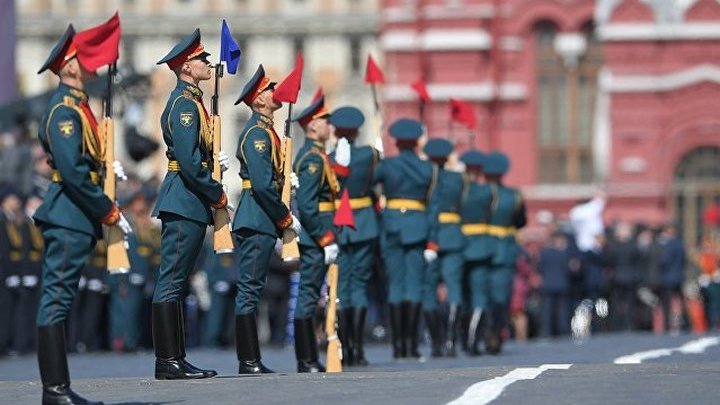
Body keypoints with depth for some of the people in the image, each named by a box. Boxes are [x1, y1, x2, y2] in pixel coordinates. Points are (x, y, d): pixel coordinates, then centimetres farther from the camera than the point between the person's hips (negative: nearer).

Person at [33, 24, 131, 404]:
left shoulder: (77, 106, 17)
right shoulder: (64, 109, -13)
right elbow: (72, 171, -21)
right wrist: (110, 212, -17)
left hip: (74, 219, 10)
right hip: (69, 218, -10)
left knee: (58, 300, 9)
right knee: (57, 299, -9)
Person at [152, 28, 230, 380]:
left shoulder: (190, 101, 19)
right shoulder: (185, 103, -13)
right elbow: (188, 160, -20)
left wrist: (215, 161, 4)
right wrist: (217, 195, -13)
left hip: (188, 203, 11)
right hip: (186, 202, -11)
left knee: (175, 282, 10)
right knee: (172, 281, -9)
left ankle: (175, 360, 13)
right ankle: (168, 361, -10)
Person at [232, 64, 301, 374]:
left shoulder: (265, 131, 19)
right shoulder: (257, 133, -12)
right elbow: (262, 185, -20)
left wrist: (280, 222, 16)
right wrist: (286, 219, -13)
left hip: (262, 223, 10)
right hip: (257, 222, -10)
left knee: (251, 290, 10)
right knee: (249, 289, -9)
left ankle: (251, 361, 12)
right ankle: (248, 361, -9)